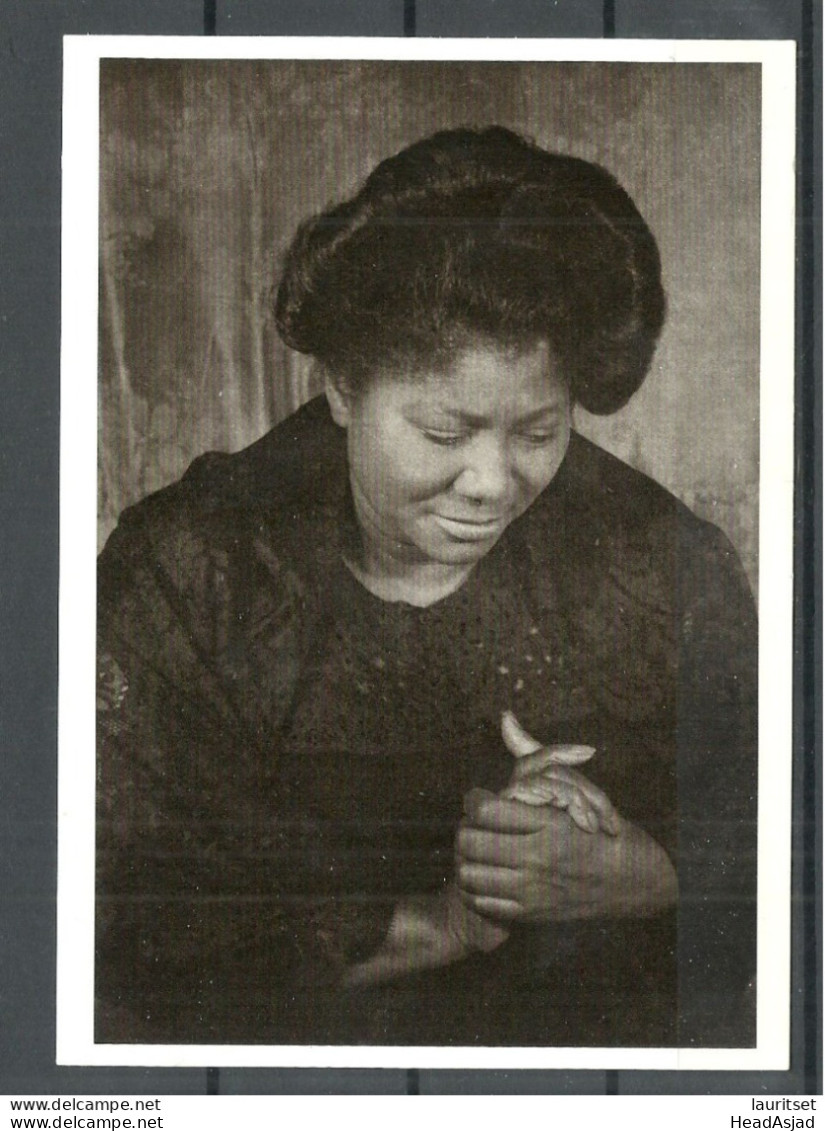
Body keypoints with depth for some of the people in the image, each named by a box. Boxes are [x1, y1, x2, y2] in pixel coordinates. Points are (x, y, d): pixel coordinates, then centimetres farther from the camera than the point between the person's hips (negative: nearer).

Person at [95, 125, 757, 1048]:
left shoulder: (661, 565, -3)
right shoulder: (181, 572, -7)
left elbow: (760, 858, 3)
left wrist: (630, 877, -17)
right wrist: (438, 923, -16)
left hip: (603, 1028, 2)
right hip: (283, 1045, -1)